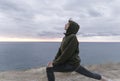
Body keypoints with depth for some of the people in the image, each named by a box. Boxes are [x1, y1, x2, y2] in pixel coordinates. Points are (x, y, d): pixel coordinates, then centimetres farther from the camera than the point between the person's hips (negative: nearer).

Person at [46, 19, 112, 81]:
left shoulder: (73, 38, -20)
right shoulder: (66, 37, 8)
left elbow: (66, 54, -23)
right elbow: (60, 51, 9)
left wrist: (54, 63, -16)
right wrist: (54, 61, -1)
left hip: (72, 64, -9)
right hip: (73, 63, 9)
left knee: (49, 68, -10)